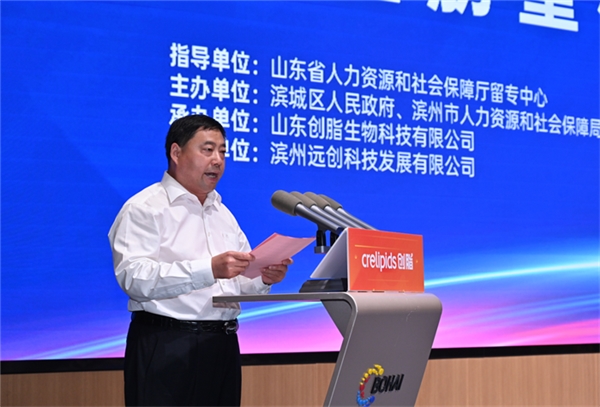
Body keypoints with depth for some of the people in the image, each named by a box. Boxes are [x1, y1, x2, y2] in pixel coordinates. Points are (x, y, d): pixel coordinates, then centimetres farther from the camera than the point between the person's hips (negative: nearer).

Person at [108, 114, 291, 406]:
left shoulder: (223, 214, 21)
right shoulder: (144, 208, -3)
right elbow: (134, 278, -19)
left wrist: (263, 279, -4)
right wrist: (209, 269, -27)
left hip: (222, 347, 6)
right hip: (167, 347, -6)